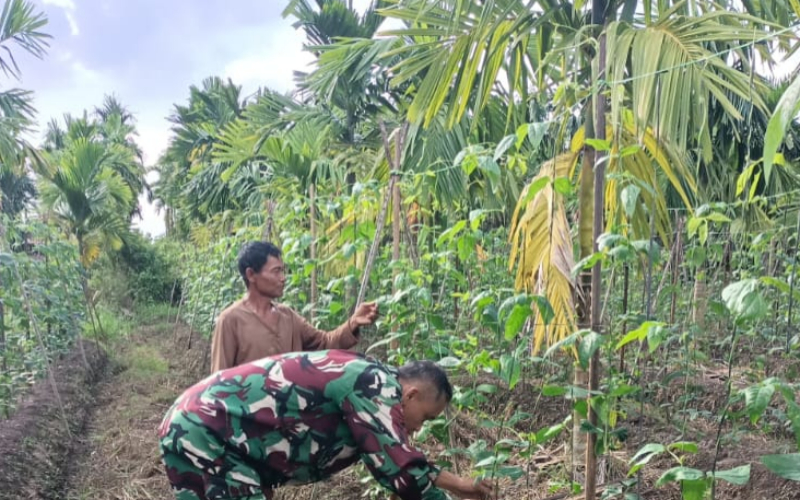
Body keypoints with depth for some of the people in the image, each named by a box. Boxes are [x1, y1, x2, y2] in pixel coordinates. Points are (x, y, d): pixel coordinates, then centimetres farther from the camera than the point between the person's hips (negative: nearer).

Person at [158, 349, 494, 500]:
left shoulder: (364, 387, 14)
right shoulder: (377, 387, -16)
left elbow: (392, 456, 27)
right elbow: (400, 470, -20)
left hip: (208, 426, 10)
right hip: (201, 431, -10)